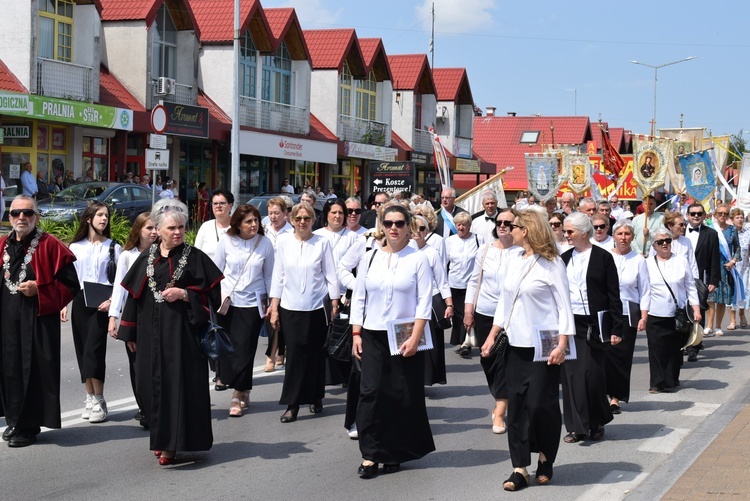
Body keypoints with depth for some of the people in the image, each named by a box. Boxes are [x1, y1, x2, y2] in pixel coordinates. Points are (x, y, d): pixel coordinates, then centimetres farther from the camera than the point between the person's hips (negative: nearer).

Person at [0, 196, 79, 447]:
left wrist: (38, 290, -16)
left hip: (37, 319, -5)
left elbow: (71, 284, -7)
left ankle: (28, 426, 6)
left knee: (33, 371, -3)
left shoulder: (50, 246, -5)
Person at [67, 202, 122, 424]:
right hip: (79, 302, 3)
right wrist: (64, 304, 2)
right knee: (82, 350, 5)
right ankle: (90, 398, 12)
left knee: (94, 350, -12)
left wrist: (112, 301, -14)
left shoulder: (113, 247, 3)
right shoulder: (75, 247, 10)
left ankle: (99, 400, -7)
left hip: (101, 304, -3)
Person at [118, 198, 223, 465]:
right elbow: (134, 295, 12)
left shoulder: (194, 257, 0)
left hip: (182, 330, -3)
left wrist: (183, 294, -15)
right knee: (153, 383, 5)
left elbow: (212, 292, -1)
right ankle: (161, 438, 18)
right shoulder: (147, 258, 9)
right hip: (151, 333, 4)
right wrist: (130, 333, 11)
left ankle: (172, 443, -1)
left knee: (179, 382, -6)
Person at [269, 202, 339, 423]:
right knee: (295, 353, -3)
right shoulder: (284, 241, 3)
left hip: (317, 307, -1)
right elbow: (278, 276, 6)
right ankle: (292, 404, 0)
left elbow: (331, 275, 2)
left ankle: (315, 397, 22)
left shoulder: (322, 242, -1)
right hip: (290, 307, 1)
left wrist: (334, 305, 0)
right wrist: (274, 308, 4)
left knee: (315, 353, 6)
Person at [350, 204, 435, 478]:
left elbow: (424, 302, -6)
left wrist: (415, 338, -13)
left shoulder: (418, 259, -1)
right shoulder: (370, 258, 8)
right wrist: (356, 334, 2)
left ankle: (394, 453, 14)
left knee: (403, 396, 2)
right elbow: (359, 299, 10)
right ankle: (370, 454, 0)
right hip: (373, 335, 2)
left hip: (406, 338, -2)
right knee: (371, 392, -5)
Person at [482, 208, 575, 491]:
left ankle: (546, 457, 21)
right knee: (516, 404, 2)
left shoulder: (551, 263, -8)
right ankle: (520, 469, 6)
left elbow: (564, 306, -9)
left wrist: (562, 344, -17)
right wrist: (492, 335, 11)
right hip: (516, 343, 6)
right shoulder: (512, 259, 9)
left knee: (541, 404, -3)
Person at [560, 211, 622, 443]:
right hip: (569, 322, 4)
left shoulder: (603, 257, -3)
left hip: (594, 324, -4)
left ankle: (597, 422, 18)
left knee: (593, 373, -2)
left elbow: (613, 295, -3)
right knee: (571, 374, 0)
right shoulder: (565, 258, 9)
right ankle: (576, 426, 6)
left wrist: (616, 329, -7)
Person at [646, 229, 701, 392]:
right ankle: (657, 383, 2)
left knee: (675, 349, 7)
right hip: (655, 316, -1)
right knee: (657, 350, -4)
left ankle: (672, 379, 20)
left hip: (679, 315, 1)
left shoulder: (681, 261, 5)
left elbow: (691, 287, 7)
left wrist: (696, 309, 1)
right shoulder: (648, 264, 3)